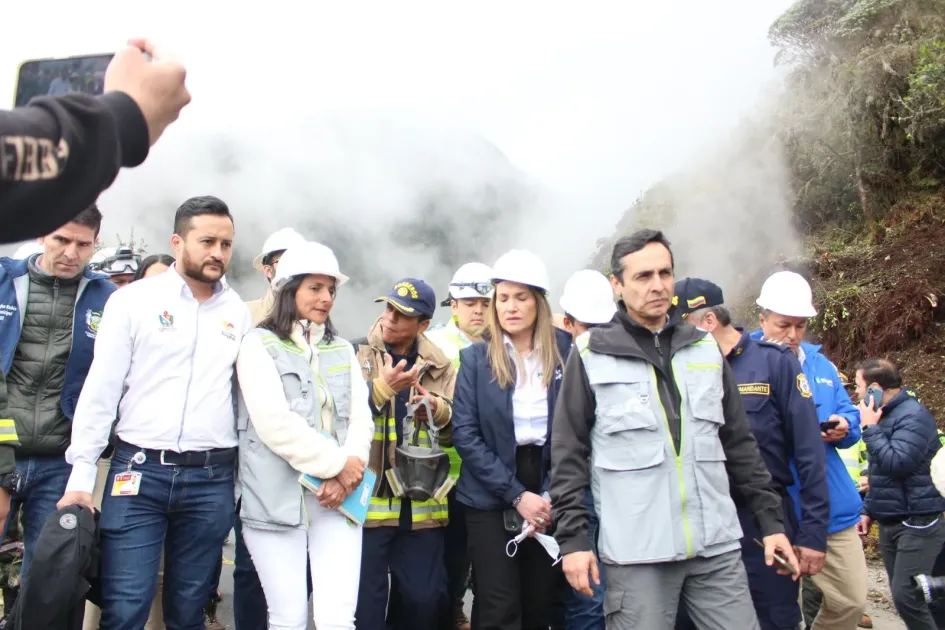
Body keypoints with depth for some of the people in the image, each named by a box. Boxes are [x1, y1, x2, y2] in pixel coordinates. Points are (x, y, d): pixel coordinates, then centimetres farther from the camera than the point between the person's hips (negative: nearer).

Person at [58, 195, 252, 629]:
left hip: (211, 480, 2)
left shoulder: (238, 313, 8)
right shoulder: (134, 299, 1)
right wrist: (81, 474, -3)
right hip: (138, 470, -2)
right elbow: (100, 389, 0)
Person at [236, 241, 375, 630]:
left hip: (337, 496, 4)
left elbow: (361, 420, 6)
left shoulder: (342, 349, 14)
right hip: (278, 499, -3)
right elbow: (274, 422, -13)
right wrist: (336, 464, -12)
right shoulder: (259, 344, -1)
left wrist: (346, 475, -11)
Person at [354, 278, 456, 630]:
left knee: (426, 599, 10)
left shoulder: (439, 366, 7)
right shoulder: (357, 354, -1)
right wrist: (382, 387, -21)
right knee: (365, 601, 4)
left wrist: (438, 409, -11)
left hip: (421, 503, 3)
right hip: (368, 499, -3)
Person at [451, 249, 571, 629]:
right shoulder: (476, 358, -2)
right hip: (492, 500, -2)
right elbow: (465, 435, -8)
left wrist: (552, 494, -10)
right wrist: (517, 495, -14)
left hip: (548, 497, 2)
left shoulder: (565, 353, 1)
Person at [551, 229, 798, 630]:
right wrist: (573, 537, -5)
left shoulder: (705, 349, 11)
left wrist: (771, 520, 13)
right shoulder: (591, 357, -1)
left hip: (717, 547, 4)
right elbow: (568, 455, 0)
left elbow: (740, 445, 15)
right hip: (635, 554, -3)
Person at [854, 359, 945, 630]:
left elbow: (897, 463, -27)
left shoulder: (913, 415, -15)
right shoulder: (885, 415, 14)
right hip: (890, 523, 9)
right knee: (902, 595, 11)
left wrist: (869, 428, -18)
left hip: (917, 523, -9)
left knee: (907, 596, -14)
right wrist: (869, 510, 20)